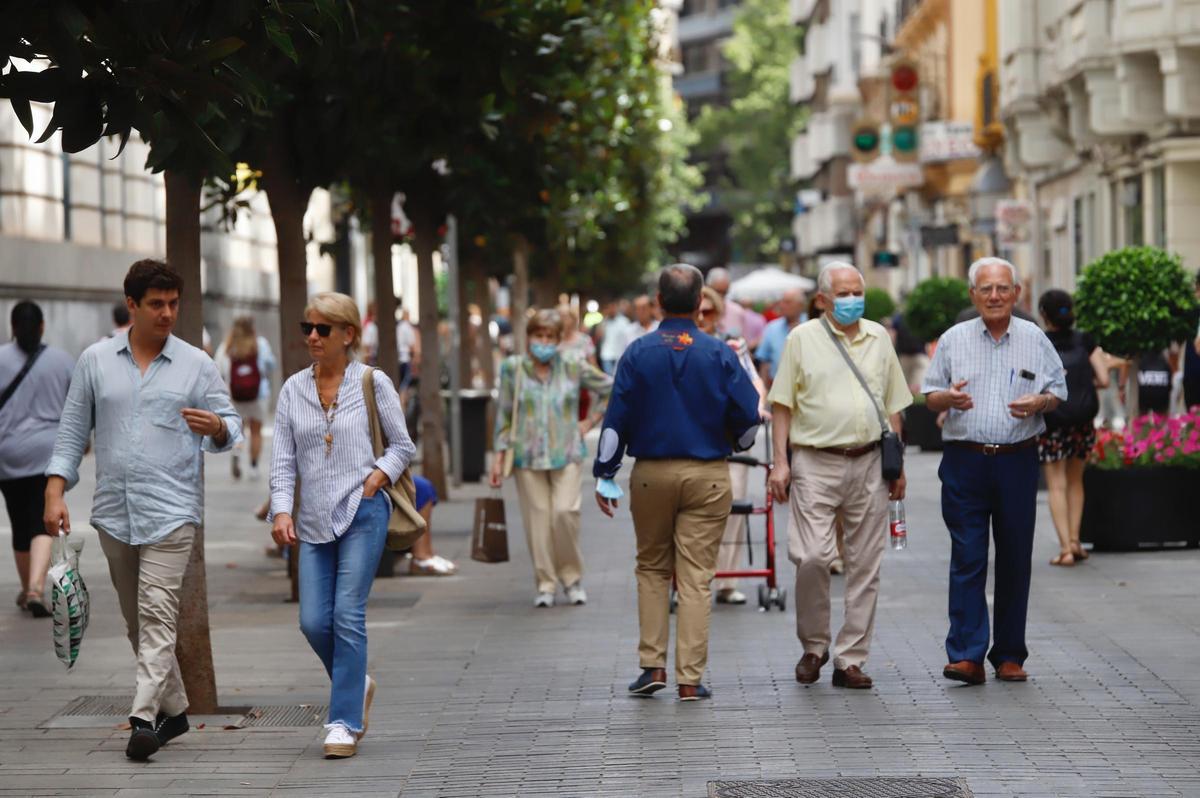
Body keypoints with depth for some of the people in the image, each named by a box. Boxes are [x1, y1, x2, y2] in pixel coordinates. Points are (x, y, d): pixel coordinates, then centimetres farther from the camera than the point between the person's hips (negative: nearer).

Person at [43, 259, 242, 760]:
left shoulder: (197, 365, 3)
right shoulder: (95, 361, 6)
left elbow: (231, 427, 5)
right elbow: (72, 432, 9)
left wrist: (217, 428, -18)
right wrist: (55, 493, 0)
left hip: (171, 511, -3)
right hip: (113, 511, 3)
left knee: (157, 614, -13)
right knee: (136, 621, 11)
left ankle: (145, 717, -17)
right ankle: (174, 708, 24)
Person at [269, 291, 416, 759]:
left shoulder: (372, 383, 0)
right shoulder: (293, 390, 9)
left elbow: (402, 445, 6)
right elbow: (282, 459, 7)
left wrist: (375, 479, -9)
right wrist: (282, 510, -7)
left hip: (362, 514, -4)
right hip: (314, 521, 4)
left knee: (348, 616, -10)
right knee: (314, 621, -1)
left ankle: (345, 722, -4)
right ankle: (356, 684, 27)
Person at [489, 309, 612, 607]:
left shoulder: (573, 368, 2)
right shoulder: (513, 368, 3)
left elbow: (612, 389, 13)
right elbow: (504, 415, 6)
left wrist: (591, 422, 7)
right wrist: (498, 456, 2)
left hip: (566, 453, 0)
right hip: (527, 457, 1)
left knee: (565, 512, -14)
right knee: (537, 518, -3)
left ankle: (572, 576, 5)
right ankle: (545, 584, 8)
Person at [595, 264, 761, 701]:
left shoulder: (639, 352, -4)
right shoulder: (719, 354, -5)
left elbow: (617, 418, -3)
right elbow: (749, 417, -1)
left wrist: (605, 475, 3)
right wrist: (737, 444, 22)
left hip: (651, 474, 1)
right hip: (708, 475, -1)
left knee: (652, 569, 16)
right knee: (695, 576, 1)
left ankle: (652, 665, 9)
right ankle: (690, 678, 0)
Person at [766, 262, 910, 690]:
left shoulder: (878, 338, 13)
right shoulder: (802, 339, 2)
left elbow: (893, 405, 17)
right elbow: (782, 405, 1)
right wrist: (780, 461, -8)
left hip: (868, 465, 4)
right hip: (815, 464, -3)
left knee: (864, 566, 3)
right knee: (812, 557, -13)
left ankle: (851, 659, 10)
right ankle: (814, 645, 8)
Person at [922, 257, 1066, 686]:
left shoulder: (1034, 339, 8)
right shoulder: (953, 340, 8)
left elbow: (1058, 390, 11)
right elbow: (930, 396, 10)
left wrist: (1040, 402, -11)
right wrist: (949, 397, -12)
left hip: (1017, 460, 1)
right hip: (965, 461, 0)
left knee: (1015, 559, 4)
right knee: (967, 558, -7)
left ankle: (1009, 655, 12)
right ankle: (967, 655, -9)